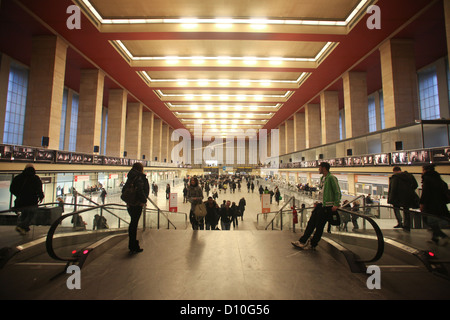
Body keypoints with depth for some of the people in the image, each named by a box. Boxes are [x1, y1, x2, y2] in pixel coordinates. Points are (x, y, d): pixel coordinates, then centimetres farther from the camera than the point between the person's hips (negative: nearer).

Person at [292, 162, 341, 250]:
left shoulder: (331, 178, -12)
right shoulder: (322, 178, 15)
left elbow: (337, 192, -14)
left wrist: (336, 205, -18)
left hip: (327, 206, -9)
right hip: (321, 204, 9)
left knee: (319, 226, 1)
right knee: (311, 223, 8)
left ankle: (312, 244, 15)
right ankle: (302, 241, 15)